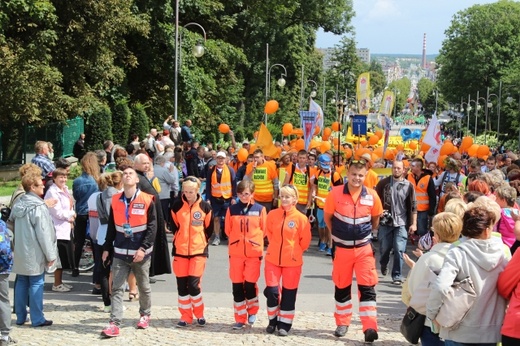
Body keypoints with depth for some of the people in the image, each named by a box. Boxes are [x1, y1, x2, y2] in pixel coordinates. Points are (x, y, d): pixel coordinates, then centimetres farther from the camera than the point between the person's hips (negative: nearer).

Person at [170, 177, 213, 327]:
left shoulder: (205, 206, -3)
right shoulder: (177, 205, -2)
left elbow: (209, 228, 7)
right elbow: (174, 226, 11)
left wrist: (202, 241, 8)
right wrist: (179, 240, 12)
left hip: (198, 251, -2)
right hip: (180, 251, 2)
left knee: (193, 284, -8)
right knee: (182, 285, 4)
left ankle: (199, 314, 13)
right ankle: (185, 317, 16)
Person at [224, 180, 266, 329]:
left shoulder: (260, 210, -1)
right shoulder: (232, 209, 3)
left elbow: (264, 230, 6)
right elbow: (228, 230, 11)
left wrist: (253, 241, 6)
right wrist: (238, 240, 10)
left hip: (254, 253, -2)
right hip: (235, 252, 2)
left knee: (250, 284, -4)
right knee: (237, 286, 4)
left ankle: (252, 310, 22)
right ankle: (240, 318, 14)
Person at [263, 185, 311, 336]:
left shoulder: (301, 218, -11)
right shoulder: (272, 214, -2)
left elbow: (305, 240, -1)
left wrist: (294, 251, 7)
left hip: (292, 261, -2)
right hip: (273, 259, 2)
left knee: (288, 294, 6)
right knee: (271, 291, 1)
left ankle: (284, 324, 18)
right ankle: (273, 321, 20)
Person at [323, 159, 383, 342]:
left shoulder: (372, 196, -8)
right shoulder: (335, 193, -12)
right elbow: (327, 217, 3)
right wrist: (337, 234, 9)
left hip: (364, 248, 0)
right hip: (342, 248, 0)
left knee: (367, 288, -5)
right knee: (341, 287, 12)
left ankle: (370, 328, -7)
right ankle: (342, 323, 26)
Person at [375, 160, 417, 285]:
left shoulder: (408, 185, 1)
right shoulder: (383, 183, 0)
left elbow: (413, 206, 2)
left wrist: (414, 223, -3)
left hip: (401, 223, -1)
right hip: (385, 221, 1)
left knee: (399, 250, -8)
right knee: (384, 248, 10)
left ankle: (397, 276, 1)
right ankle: (383, 264, 42)